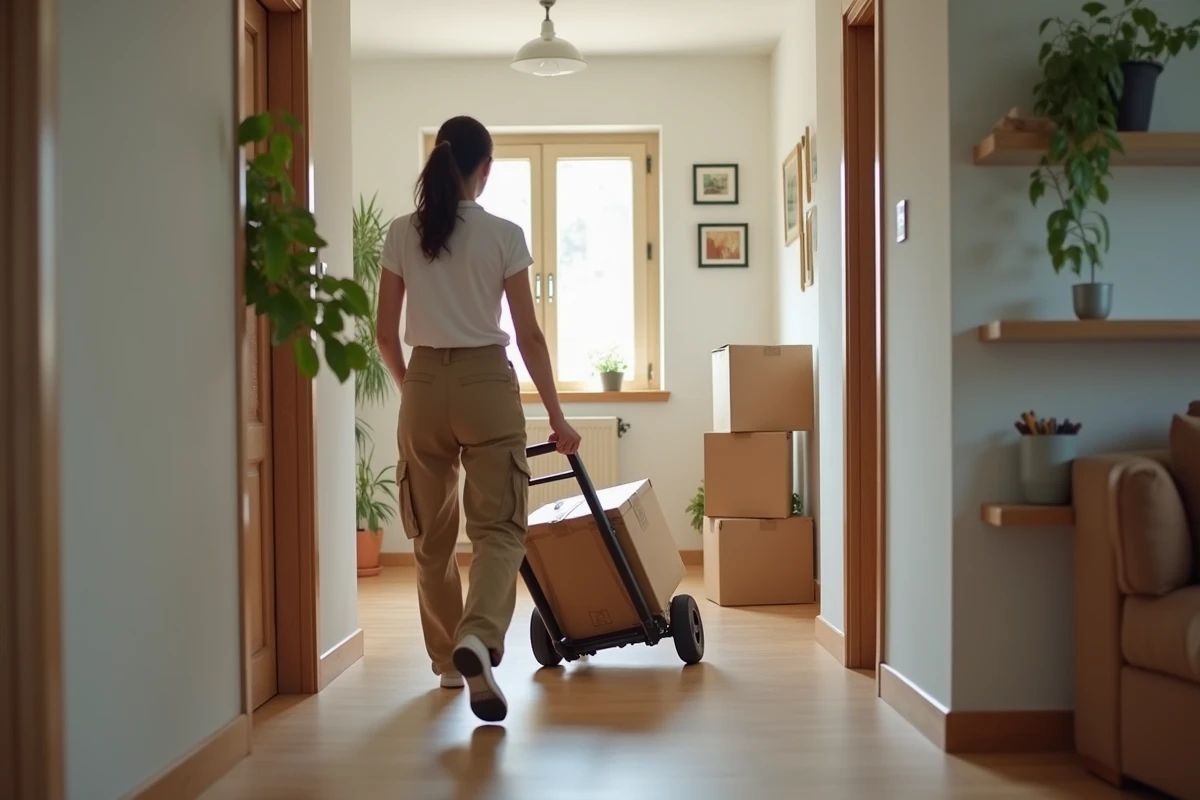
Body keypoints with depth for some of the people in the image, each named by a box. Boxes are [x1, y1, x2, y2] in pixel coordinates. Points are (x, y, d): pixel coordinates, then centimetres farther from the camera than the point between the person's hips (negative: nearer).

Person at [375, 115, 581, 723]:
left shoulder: (401, 234, 3)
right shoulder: (504, 235, -4)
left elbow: (386, 334, 6)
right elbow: (529, 336, -5)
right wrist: (557, 417, 2)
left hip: (425, 385, 3)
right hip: (487, 384, -3)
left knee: (432, 534, 14)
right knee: (499, 525, 1)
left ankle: (447, 659, 24)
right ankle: (477, 638, -24)